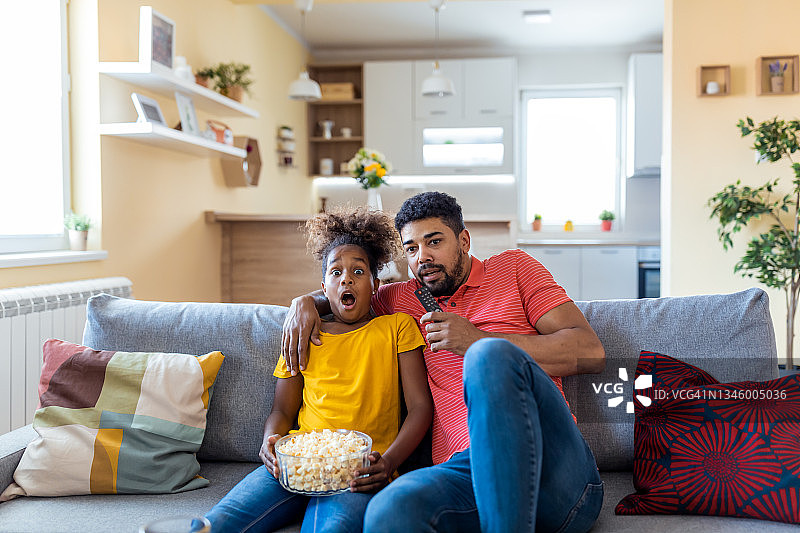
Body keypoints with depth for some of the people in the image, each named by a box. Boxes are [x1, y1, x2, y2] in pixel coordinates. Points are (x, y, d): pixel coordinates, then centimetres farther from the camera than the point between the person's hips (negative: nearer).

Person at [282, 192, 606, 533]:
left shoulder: (512, 267, 15)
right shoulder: (403, 298, 25)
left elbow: (591, 352, 3)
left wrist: (477, 341, -4)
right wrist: (305, 302, 18)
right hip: (463, 469, 1)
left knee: (491, 356, -34)